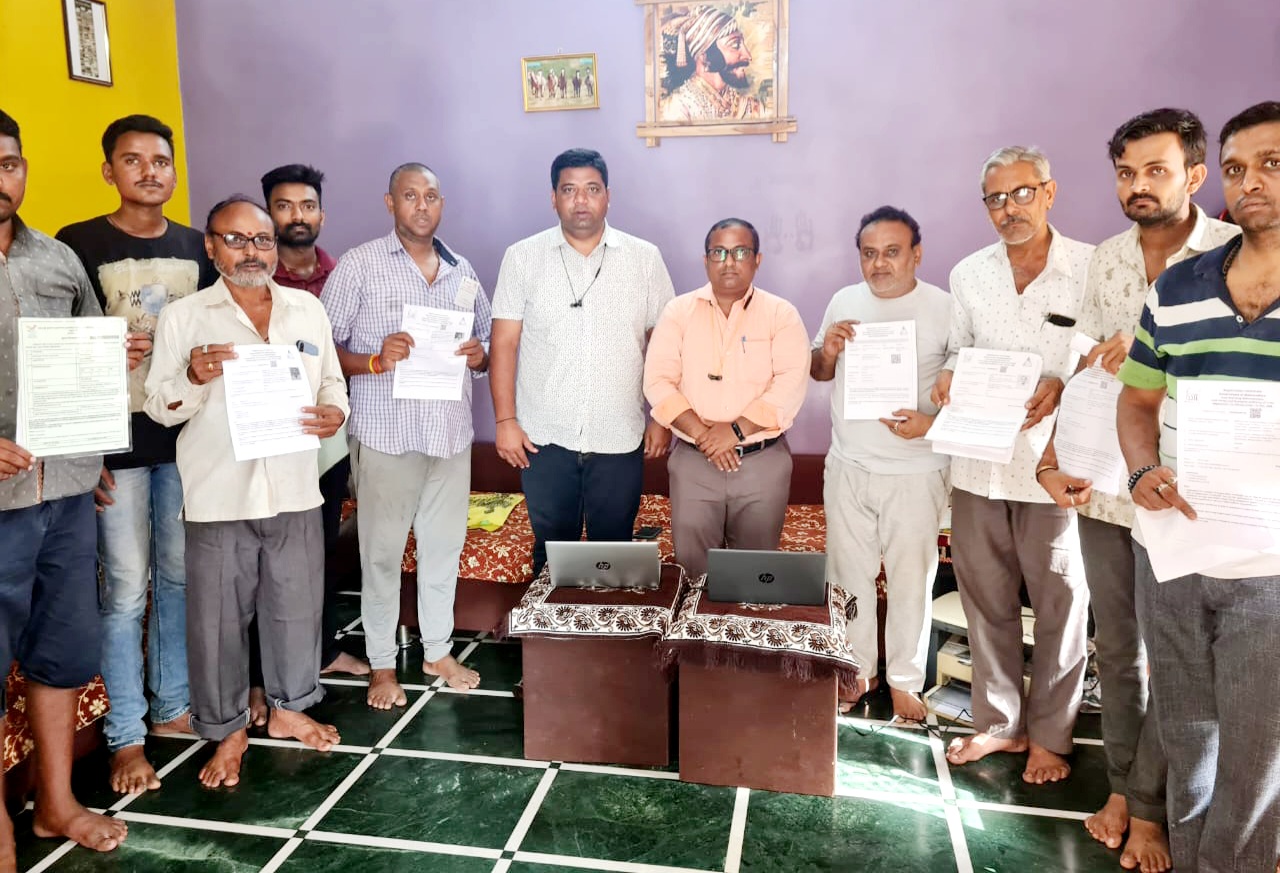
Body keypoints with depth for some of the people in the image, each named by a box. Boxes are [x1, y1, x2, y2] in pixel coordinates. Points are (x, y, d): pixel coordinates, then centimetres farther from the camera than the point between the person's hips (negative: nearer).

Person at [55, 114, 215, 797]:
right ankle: (126, 736, 15)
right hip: (117, 444, -4)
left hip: (187, 439, 4)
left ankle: (172, 705, 29)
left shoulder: (197, 248, 8)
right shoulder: (78, 245, -5)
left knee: (180, 578, 13)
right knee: (126, 591, 1)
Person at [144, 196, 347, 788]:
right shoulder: (183, 317, 0)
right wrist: (194, 376, -21)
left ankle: (289, 708, 34)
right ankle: (227, 730, 25)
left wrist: (334, 412, -8)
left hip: (294, 490, 3)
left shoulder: (308, 309, 9)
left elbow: (331, 380, 14)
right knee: (218, 618, 6)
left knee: (298, 607, 13)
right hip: (219, 496, -2)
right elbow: (160, 407, -1)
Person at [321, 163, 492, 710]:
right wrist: (376, 361, -22)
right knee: (382, 551, 5)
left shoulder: (462, 272, 11)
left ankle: (438, 650, 31)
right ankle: (382, 664, 22)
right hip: (385, 434, -4)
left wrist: (480, 354, -4)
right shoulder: (359, 266, -3)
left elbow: (486, 340, 19)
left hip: (451, 432, 4)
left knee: (444, 545, 13)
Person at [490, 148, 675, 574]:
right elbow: (504, 343, 0)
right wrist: (505, 420, -5)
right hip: (545, 438, 0)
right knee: (552, 549, 12)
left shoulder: (644, 258, 2)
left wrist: (662, 418, 0)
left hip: (620, 440, 0)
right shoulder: (522, 257, 1)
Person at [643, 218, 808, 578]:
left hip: (763, 461, 0)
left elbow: (790, 386, -11)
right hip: (692, 461, 1)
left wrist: (737, 430, -19)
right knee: (692, 564, 7)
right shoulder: (679, 312, 3)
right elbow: (658, 383, -5)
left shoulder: (781, 314, 0)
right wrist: (702, 434, -17)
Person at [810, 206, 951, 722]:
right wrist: (828, 351, -6)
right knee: (848, 573, 13)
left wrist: (932, 422, -24)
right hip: (847, 466, 4)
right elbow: (819, 373, 16)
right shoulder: (844, 302, 6)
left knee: (910, 579, 6)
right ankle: (858, 669, 30)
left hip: (915, 471, -4)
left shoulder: (944, 308, -6)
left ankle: (904, 681, 24)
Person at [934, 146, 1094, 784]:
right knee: (985, 598, 14)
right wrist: (949, 374, -5)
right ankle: (999, 721, 32)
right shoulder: (969, 274, 6)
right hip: (979, 462, 4)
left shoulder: (1092, 269, -6)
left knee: (1059, 604, 9)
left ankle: (1051, 736, 28)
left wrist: (1061, 386, -20)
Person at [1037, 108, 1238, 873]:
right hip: (1101, 485, 4)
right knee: (1116, 648, 15)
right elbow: (1086, 370, 8)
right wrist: (1053, 459, -2)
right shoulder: (1106, 260, 6)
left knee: (1171, 657, 9)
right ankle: (1122, 784, 32)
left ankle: (1147, 806, 26)